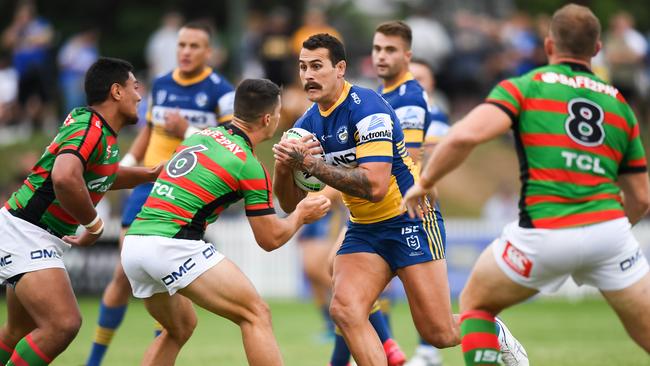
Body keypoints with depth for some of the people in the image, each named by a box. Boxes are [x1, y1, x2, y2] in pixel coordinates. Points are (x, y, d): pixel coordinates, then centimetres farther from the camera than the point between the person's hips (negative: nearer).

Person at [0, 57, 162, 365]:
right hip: (25, 234, -11)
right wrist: (94, 225, -26)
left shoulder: (96, 127, 9)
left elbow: (101, 178, 30)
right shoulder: (90, 129, -21)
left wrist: (150, 174, 21)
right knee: (63, 324, -24)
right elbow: (64, 178, -40)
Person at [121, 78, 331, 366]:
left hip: (133, 244, 8)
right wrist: (302, 215, 22)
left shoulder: (201, 136, 16)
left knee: (180, 328, 26)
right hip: (172, 246, -8)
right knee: (256, 315, -2)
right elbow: (270, 239, 2)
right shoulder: (249, 166, -3)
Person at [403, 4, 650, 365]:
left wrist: (424, 183, 4)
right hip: (609, 229, 2)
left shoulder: (524, 87, 6)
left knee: (476, 303, 24)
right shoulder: (620, 104, 17)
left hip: (543, 236, -2)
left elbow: (465, 136, -11)